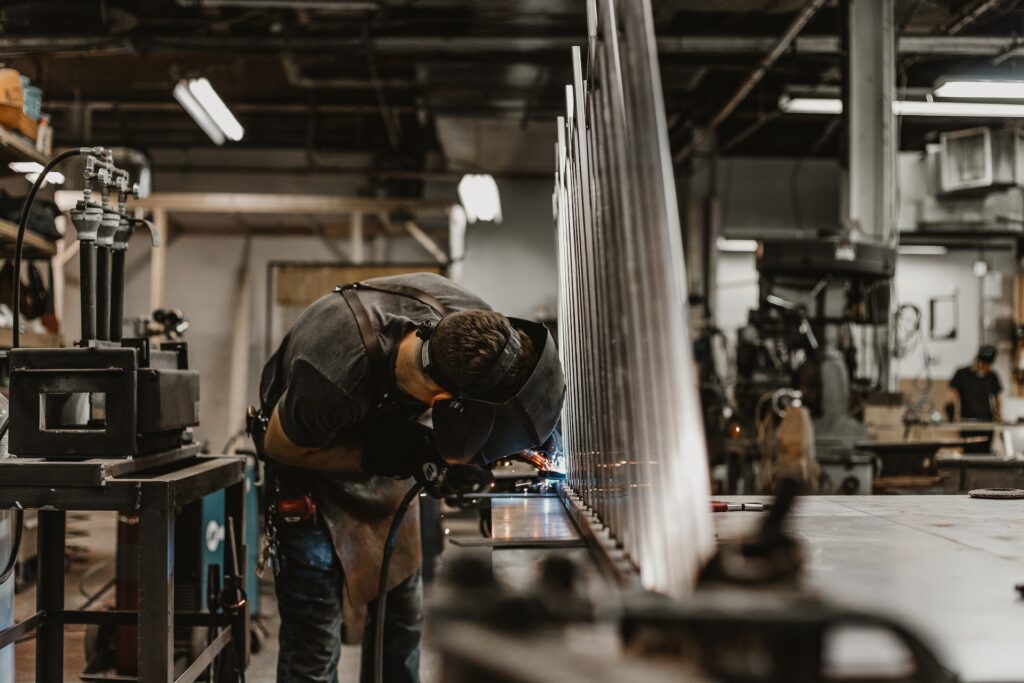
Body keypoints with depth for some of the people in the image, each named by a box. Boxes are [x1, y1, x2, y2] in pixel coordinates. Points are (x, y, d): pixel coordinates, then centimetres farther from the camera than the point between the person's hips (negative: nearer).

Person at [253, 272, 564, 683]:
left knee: (402, 618, 15)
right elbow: (279, 444, -22)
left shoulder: (469, 322, -29)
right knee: (314, 638, -6)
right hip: (310, 453, -5)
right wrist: (385, 457, -31)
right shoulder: (334, 380, -44)